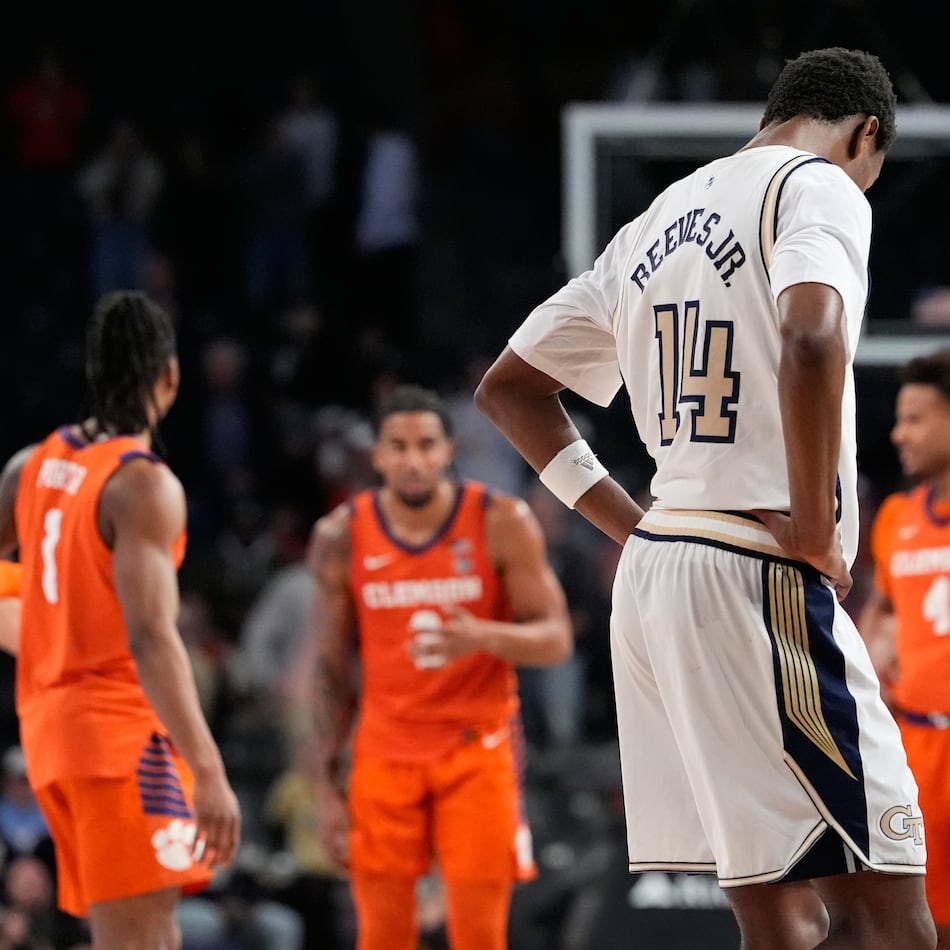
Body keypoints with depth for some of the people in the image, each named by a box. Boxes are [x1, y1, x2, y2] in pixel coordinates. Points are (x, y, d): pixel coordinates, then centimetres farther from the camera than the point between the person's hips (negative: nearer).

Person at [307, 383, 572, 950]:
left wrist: (485, 637, -27)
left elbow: (556, 639, -6)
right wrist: (328, 786, 3)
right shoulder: (342, 537, -2)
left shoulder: (502, 523, -8)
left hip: (478, 750, -2)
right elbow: (332, 669, 6)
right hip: (385, 752, 2)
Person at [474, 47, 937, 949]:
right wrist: (815, 536, -17)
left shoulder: (657, 224, 19)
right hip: (757, 579, -9)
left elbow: (507, 387, 25)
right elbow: (811, 342, -26)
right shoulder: (820, 187, -5)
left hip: (652, 570, 9)